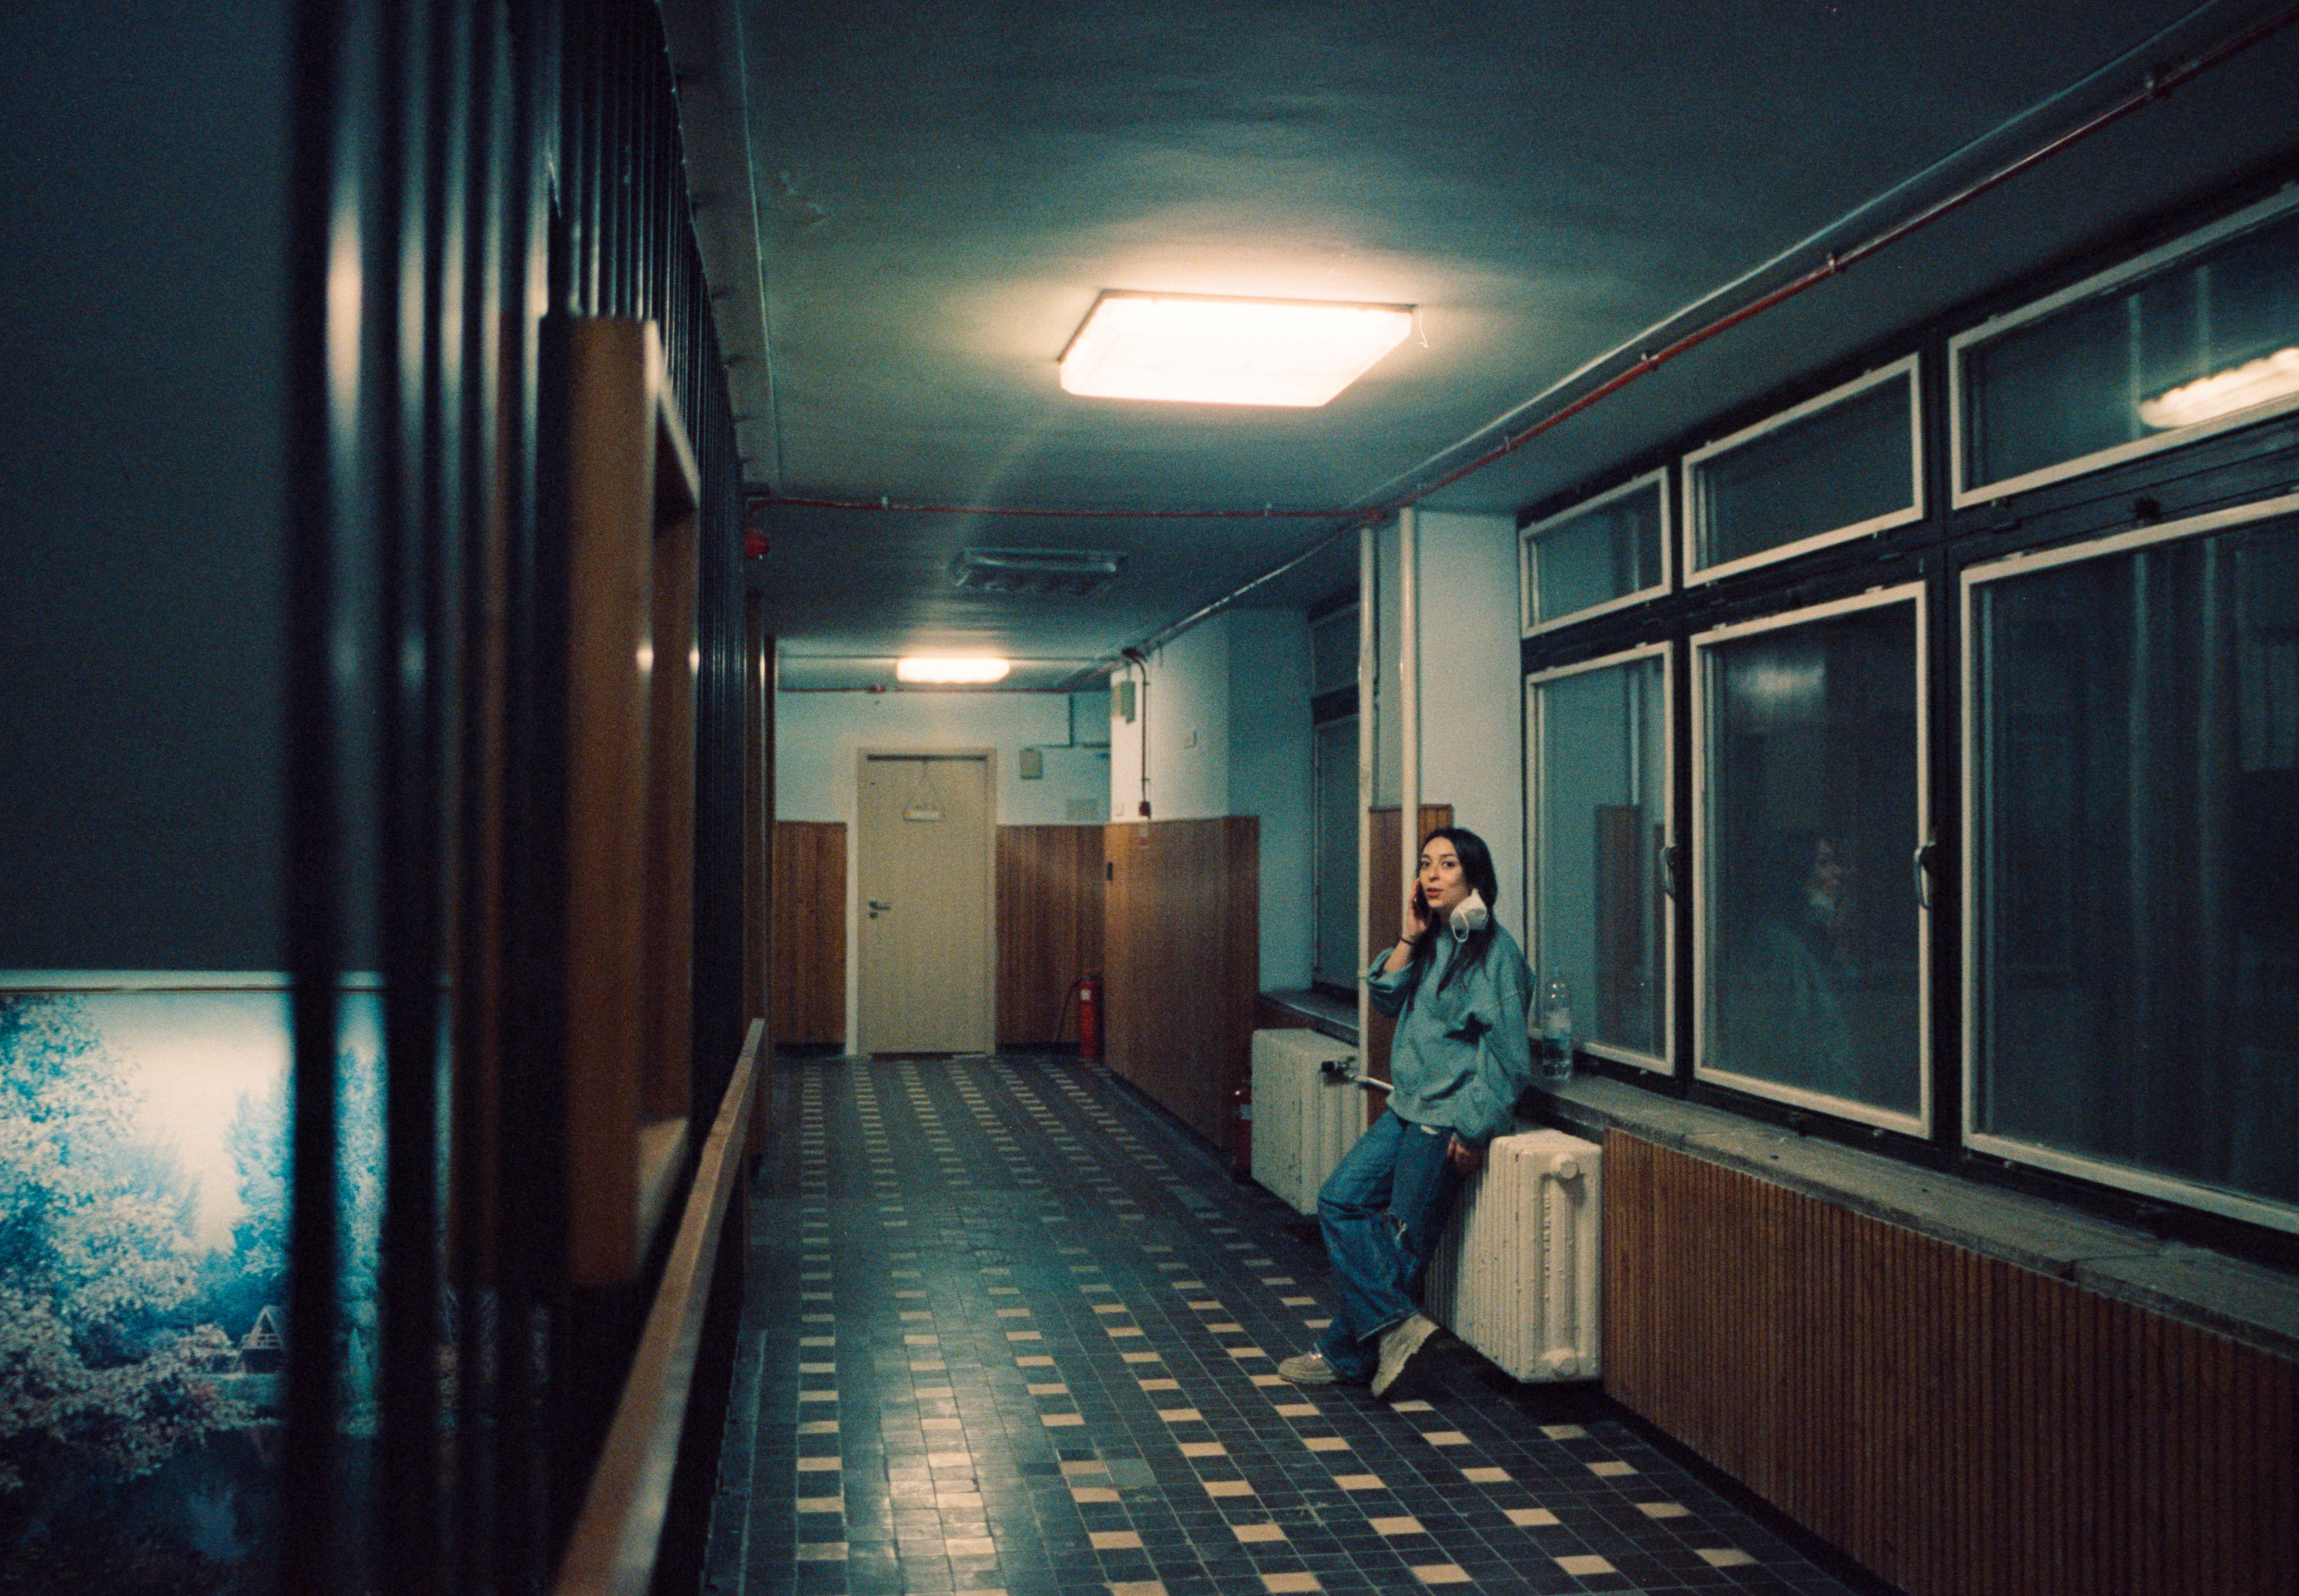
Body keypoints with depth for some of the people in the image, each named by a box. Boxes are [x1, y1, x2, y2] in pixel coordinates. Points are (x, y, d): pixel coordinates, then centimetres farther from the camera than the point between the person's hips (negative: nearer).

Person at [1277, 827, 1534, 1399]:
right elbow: (1386, 999, 8)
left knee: (1404, 1238, -1)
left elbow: (1507, 1054, -16)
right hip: (1407, 1108, 9)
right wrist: (1409, 939, -2)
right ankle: (1397, 1324, 3)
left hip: (1447, 1119, -9)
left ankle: (1348, 1355, 7)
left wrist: (1472, 1130, -17)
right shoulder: (1433, 942, 12)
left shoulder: (1494, 952, -14)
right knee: (1340, 1200, 2)